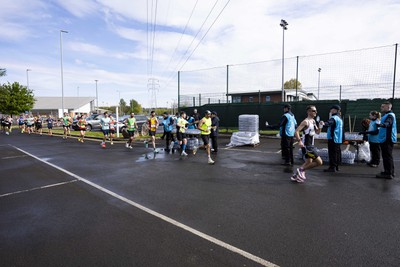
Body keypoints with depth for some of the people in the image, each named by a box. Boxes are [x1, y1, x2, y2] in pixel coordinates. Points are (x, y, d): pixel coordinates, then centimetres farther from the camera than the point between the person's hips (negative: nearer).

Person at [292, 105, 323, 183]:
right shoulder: (306, 122, -16)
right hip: (306, 146, -10)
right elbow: (296, 131, -24)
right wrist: (299, 141, -34)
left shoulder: (313, 121, 12)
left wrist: (320, 126, 2)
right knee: (319, 162, -9)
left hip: (310, 145, 10)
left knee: (308, 163, 17)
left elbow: (317, 132, 20)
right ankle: (301, 170, 2)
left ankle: (296, 175, 26)